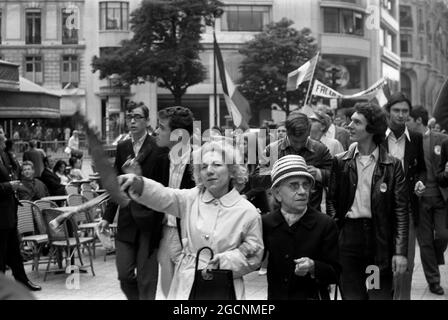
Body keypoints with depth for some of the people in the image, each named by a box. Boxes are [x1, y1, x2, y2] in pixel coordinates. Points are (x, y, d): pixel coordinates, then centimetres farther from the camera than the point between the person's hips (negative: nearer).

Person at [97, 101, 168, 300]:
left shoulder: (158, 148, -7)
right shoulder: (122, 147, 11)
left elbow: (163, 185, -10)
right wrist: (108, 216, 11)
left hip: (149, 220, -5)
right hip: (127, 220, 5)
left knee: (146, 278, 0)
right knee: (124, 275, 4)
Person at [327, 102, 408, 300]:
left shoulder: (392, 165, -1)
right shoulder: (341, 162, 6)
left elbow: (401, 211, -2)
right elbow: (331, 200, 10)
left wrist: (400, 252, -8)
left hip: (380, 238, -2)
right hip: (348, 237, 2)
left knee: (381, 294, 1)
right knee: (351, 295, 8)